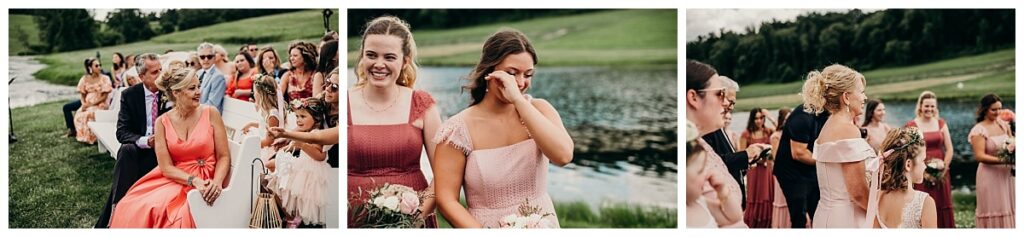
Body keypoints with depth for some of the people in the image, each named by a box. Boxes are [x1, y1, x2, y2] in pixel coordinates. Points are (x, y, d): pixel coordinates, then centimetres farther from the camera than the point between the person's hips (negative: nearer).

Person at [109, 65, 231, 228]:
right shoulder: (162, 122, 2)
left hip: (205, 180, -2)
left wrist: (217, 182, -20)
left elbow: (224, 157, -1)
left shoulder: (211, 114, -1)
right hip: (174, 178, 3)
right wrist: (194, 180, -19)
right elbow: (166, 167, -2)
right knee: (133, 209, -22)